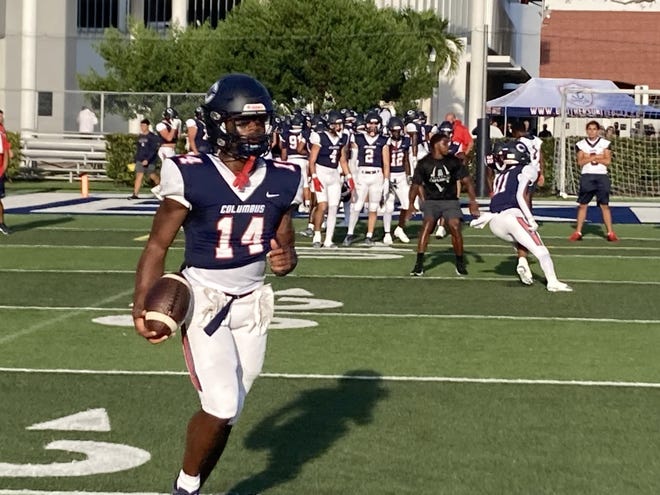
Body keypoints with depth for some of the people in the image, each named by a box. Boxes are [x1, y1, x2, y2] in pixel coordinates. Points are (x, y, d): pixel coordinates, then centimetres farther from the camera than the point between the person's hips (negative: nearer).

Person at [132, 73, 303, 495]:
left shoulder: (282, 180, -1)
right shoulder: (192, 176, -14)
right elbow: (158, 246, -8)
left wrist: (287, 259, -12)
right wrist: (142, 307, -20)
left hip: (253, 302, 5)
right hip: (203, 298, -5)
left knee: (228, 412, 7)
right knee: (222, 405, -14)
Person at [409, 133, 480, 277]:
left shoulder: (454, 162, -2)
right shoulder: (424, 164, -4)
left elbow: (467, 180, 0)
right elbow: (416, 185, 2)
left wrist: (473, 200, -9)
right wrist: (411, 204, -6)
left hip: (450, 200, 1)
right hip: (431, 201, -1)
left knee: (455, 227, -19)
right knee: (427, 226, -23)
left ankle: (460, 263, 0)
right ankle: (419, 264, -22)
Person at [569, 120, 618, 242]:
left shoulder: (605, 143, 5)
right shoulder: (581, 144, 7)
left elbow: (608, 161, -4)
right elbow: (580, 162, -4)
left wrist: (590, 157, -6)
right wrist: (596, 157, -10)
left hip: (601, 176, -1)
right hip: (586, 176, 1)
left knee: (605, 205, 0)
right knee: (582, 205, 2)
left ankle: (610, 233, 2)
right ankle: (578, 232, 6)